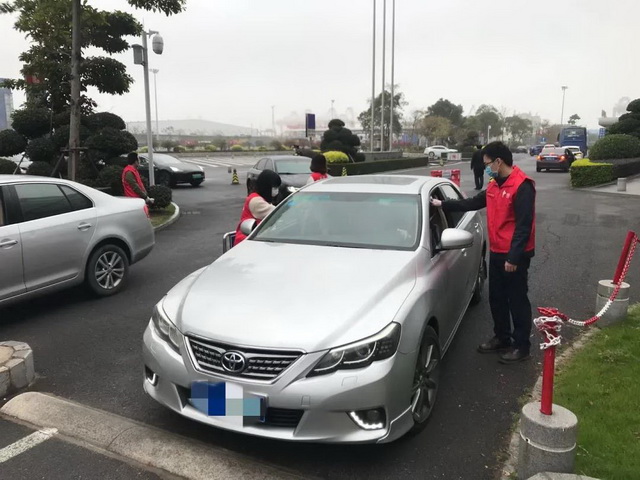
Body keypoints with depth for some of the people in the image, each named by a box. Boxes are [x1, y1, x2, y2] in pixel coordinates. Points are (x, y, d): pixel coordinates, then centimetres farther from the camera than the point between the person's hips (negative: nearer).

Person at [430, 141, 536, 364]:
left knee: (517, 300, 3)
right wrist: (443, 204, 15)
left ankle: (521, 346, 16)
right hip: (496, 253, 9)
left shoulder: (522, 186, -18)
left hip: (514, 255, -9)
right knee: (496, 298, 17)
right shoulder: (495, 185, 11)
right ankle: (502, 338, 33)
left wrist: (514, 257, -23)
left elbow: (524, 225, -21)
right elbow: (473, 203, 20)